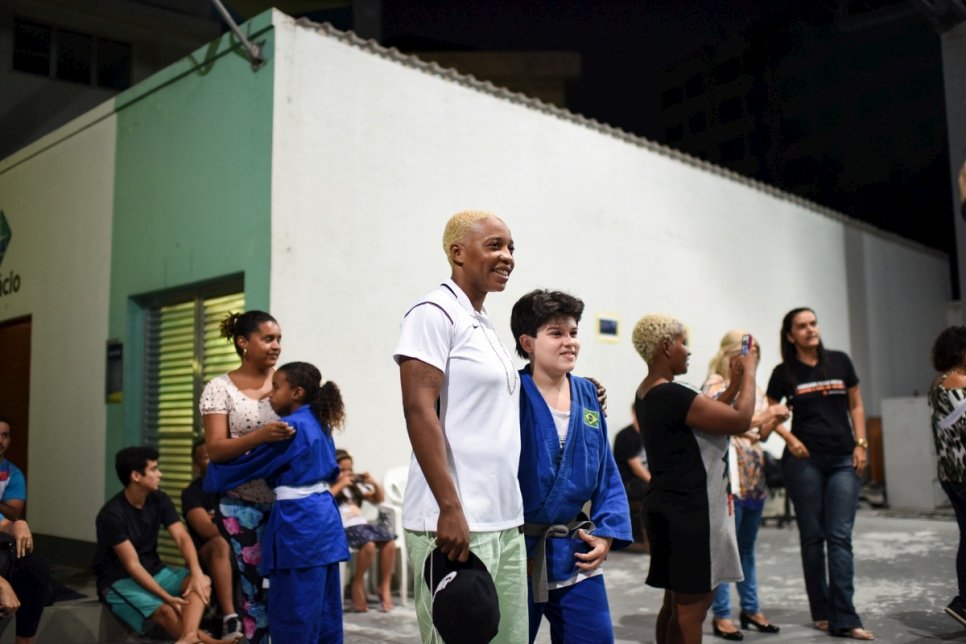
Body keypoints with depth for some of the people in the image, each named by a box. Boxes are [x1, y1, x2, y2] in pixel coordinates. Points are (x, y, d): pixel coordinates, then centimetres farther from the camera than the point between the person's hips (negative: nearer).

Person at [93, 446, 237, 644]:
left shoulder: (159, 500, -2)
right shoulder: (111, 515, -21)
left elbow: (182, 538, -10)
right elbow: (132, 565, -22)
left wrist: (196, 573, -29)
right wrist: (167, 597, -28)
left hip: (154, 571, 6)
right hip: (119, 581, -6)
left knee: (202, 583, -22)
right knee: (166, 611, -34)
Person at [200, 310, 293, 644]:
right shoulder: (220, 388, -3)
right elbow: (215, 449, -12)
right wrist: (260, 436, -28)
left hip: (286, 501, 3)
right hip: (243, 506, -3)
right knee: (256, 589, 4)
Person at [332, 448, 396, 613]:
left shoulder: (355, 486, 26)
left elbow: (378, 500, 31)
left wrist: (374, 483, 14)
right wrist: (340, 484, -12)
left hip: (362, 524, 6)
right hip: (344, 528, -6)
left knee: (390, 542, -22)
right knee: (369, 544, -34)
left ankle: (385, 588, -10)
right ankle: (357, 583, -8)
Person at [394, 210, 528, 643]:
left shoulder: (486, 326, 17)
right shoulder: (434, 313, -8)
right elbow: (419, 411, -16)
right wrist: (451, 509, -21)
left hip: (505, 521, 8)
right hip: (456, 520, -8)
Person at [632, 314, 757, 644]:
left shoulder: (647, 394, 10)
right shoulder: (673, 395, -21)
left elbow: (707, 417, 18)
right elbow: (741, 419, -18)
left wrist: (733, 386, 14)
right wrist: (748, 373, -4)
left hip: (670, 509, 10)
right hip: (689, 512, -10)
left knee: (676, 602, 17)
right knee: (692, 605, -1)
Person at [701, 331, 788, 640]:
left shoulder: (755, 389, 16)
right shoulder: (715, 386, -5)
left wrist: (774, 421, 1)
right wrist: (763, 415, -16)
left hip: (754, 475, 7)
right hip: (728, 476, -7)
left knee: (747, 546, 13)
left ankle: (751, 608, 22)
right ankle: (721, 614, 2)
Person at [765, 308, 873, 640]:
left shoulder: (840, 362, 5)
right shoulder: (784, 372, 1)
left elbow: (855, 406, 12)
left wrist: (861, 444, 3)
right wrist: (790, 438, -7)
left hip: (843, 460, 1)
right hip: (804, 460, -1)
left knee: (840, 537, -4)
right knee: (812, 536, 5)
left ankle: (844, 620, -3)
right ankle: (821, 612, 16)